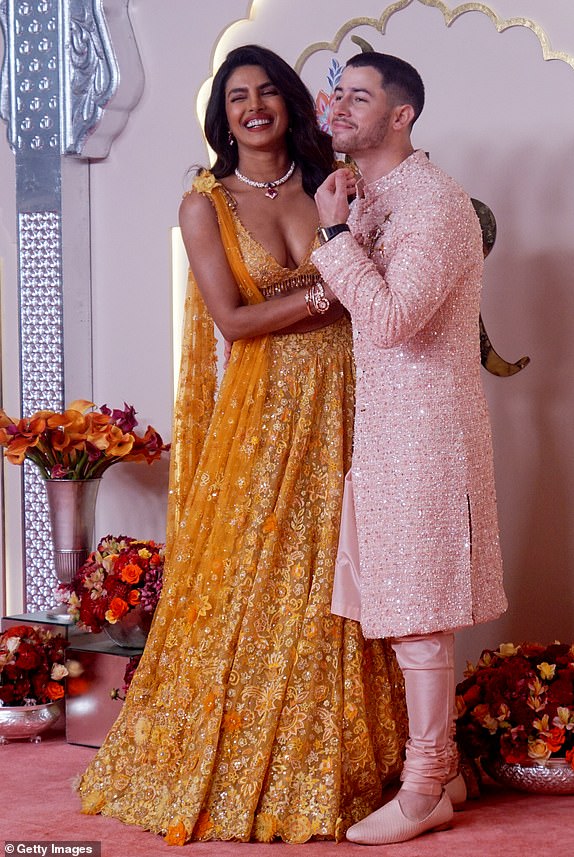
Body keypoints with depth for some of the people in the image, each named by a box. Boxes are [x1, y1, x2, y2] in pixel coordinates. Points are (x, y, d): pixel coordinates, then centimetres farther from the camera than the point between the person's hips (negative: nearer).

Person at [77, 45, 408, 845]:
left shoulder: (327, 183, 7)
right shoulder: (206, 204, -1)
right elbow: (231, 319, -9)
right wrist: (325, 293, -12)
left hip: (341, 399, 3)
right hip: (265, 408, -3)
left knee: (330, 576, 6)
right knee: (250, 576, 1)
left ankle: (334, 761, 17)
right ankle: (235, 765, 14)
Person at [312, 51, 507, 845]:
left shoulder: (435, 201, -15)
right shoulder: (368, 198, 14)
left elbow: (392, 318, -24)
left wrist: (337, 235, -17)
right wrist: (345, 235, 4)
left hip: (426, 423, -9)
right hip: (380, 422, 9)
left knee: (419, 613, -4)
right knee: (406, 606, 12)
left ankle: (425, 790, 4)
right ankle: (435, 765, 21)